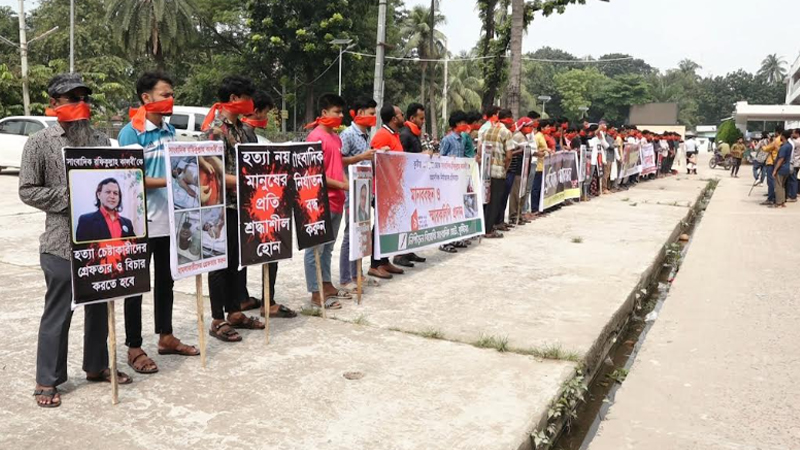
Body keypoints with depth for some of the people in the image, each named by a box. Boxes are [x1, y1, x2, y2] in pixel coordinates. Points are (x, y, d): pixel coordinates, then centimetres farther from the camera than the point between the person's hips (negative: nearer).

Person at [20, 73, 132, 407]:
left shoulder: (101, 140, 8)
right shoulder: (40, 143, -4)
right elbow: (28, 191, -5)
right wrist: (69, 197, -15)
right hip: (62, 243, -4)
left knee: (100, 306, 15)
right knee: (58, 312, 4)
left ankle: (96, 365, 31)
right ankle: (47, 380, 18)